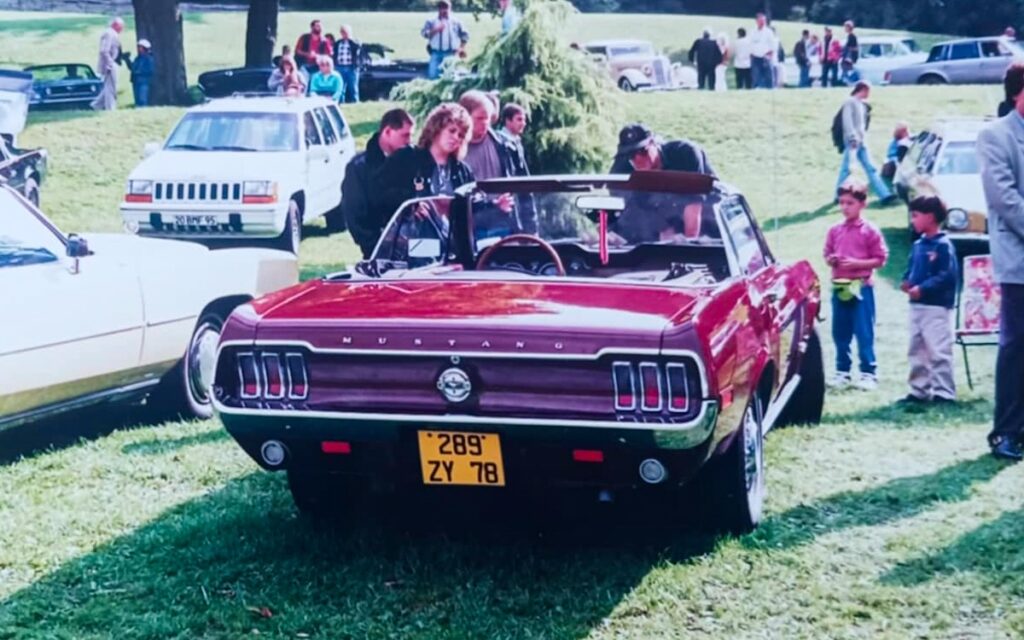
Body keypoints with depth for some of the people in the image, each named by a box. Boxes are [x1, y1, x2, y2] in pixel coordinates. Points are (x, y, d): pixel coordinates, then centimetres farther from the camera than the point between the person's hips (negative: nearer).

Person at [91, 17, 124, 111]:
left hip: (111, 64, 11)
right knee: (111, 87, -6)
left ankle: (97, 105, 19)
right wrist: (109, 64, -24)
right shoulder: (109, 34, -14)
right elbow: (104, 51, -23)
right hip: (109, 64, -11)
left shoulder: (112, 34, 18)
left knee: (108, 88, 15)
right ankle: (110, 108, -3)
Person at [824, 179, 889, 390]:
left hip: (861, 287, -5)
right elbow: (827, 254, 15)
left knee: (864, 332, -3)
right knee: (840, 333, 10)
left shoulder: (870, 231, -5)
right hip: (839, 287, 5)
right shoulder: (835, 230, 8)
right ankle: (842, 371, 19)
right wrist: (831, 260, -8)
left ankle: (869, 372, 4)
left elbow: (880, 259, -5)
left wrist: (856, 263, -16)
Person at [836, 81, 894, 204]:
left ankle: (884, 195, 1)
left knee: (870, 168, 4)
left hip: (861, 142, 8)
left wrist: (863, 138, 15)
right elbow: (847, 120, -15)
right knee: (847, 168, -6)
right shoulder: (850, 102, -6)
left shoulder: (862, 104, 19)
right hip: (852, 142, -8)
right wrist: (853, 137, -21)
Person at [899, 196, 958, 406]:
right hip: (917, 306, 9)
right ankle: (919, 390, 23)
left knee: (939, 351, -7)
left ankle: (944, 393, -2)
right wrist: (907, 282, -2)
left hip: (937, 307, -9)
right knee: (916, 351, 15)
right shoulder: (918, 245, 11)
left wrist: (923, 288, -24)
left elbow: (947, 276, -20)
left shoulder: (943, 245, -14)